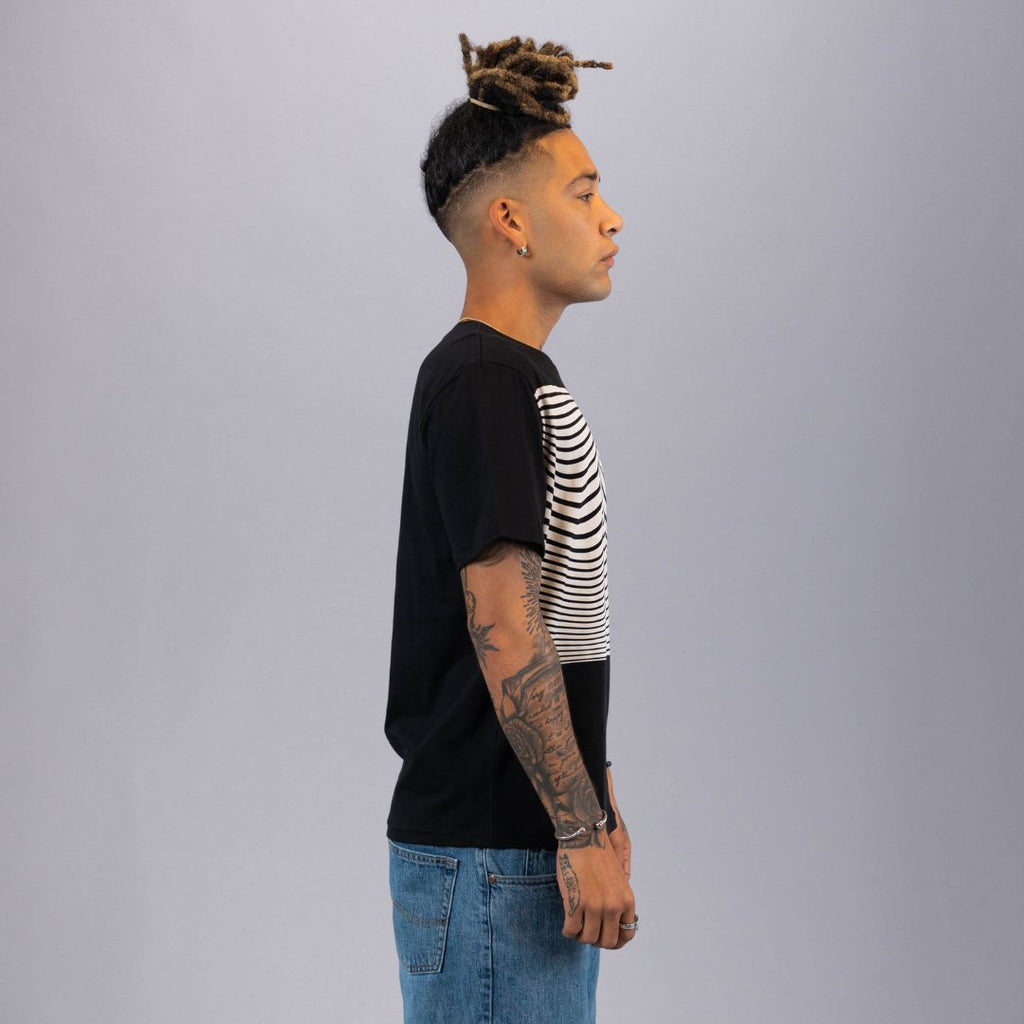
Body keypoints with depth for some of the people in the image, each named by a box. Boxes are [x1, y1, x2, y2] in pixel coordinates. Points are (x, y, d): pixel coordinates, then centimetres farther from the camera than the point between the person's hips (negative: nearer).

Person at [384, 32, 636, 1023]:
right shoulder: (481, 382, -16)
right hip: (486, 859, -10)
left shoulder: (520, 380, 16)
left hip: (528, 843, 10)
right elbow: (503, 632, -21)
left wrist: (595, 806, 19)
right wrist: (582, 832, -21)